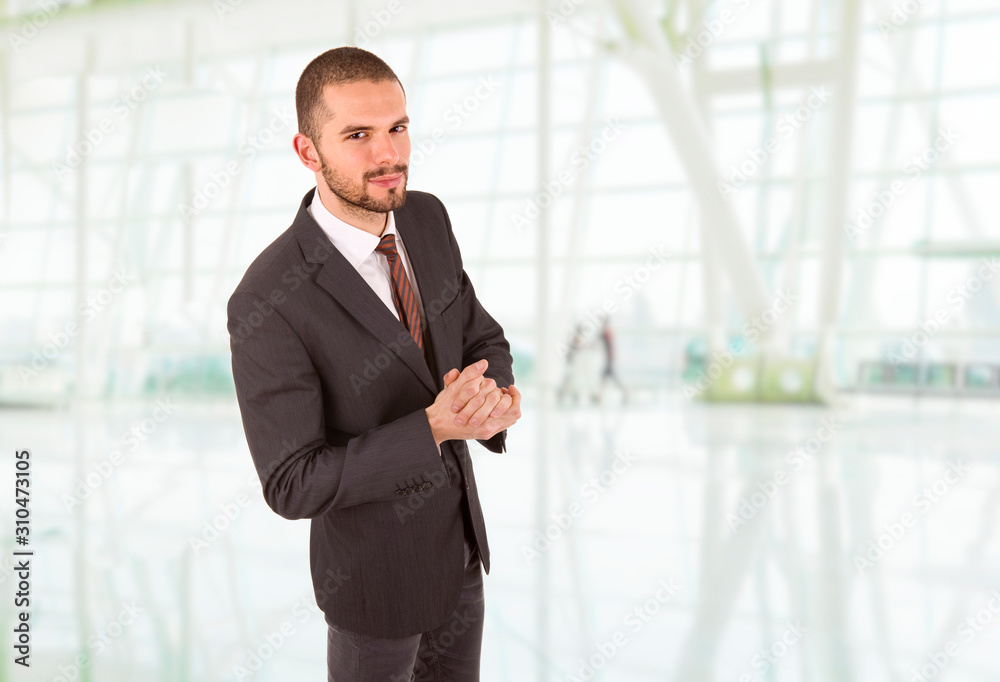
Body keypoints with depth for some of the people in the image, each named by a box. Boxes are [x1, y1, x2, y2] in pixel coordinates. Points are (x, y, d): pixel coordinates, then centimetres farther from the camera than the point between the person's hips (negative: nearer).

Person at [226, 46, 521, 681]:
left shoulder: (427, 218, -11)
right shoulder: (267, 306, -32)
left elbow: (481, 338, 2)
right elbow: (293, 485, -27)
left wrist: (495, 394, -23)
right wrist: (434, 429, -37)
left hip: (460, 534, 6)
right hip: (377, 568, -6)